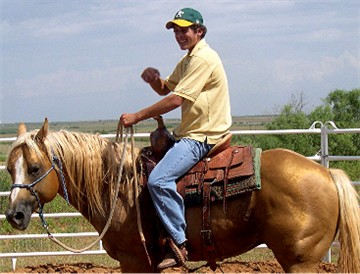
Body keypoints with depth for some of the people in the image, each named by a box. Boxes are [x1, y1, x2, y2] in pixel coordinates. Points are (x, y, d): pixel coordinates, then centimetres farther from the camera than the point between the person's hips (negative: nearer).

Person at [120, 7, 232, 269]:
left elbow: (176, 99, -20)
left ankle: (179, 243, -24)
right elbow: (166, 89, 27)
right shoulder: (187, 61, 18)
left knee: (158, 179, -27)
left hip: (202, 137, -11)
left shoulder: (203, 58, -15)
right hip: (189, 133, 11)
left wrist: (137, 116, -15)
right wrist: (154, 78, 2)